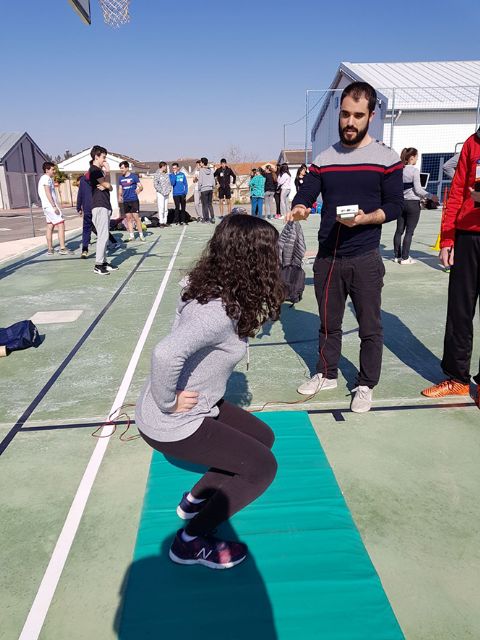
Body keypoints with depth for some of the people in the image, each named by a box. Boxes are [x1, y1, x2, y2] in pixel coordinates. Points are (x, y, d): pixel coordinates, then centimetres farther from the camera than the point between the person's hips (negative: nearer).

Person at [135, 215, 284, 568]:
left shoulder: (210, 289, -3)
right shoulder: (219, 313, -32)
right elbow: (166, 353, -47)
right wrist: (168, 402, -28)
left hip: (198, 403, 9)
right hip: (172, 424, -9)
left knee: (263, 437, 17)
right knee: (263, 467, -2)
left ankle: (196, 499, 28)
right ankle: (191, 542, 12)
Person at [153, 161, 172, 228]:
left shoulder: (166, 174, 14)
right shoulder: (157, 174, -6)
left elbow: (169, 183, 19)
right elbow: (155, 184, -11)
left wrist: (169, 190, 3)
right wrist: (161, 191, -14)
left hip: (166, 194, 7)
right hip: (160, 194, -7)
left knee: (166, 208, 8)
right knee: (161, 208, -9)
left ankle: (165, 222, 13)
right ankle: (161, 222, -6)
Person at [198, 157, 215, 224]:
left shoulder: (201, 170, -8)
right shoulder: (210, 170, 7)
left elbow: (200, 181, -10)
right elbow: (213, 180, 10)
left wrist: (199, 189, -2)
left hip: (204, 189, -5)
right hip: (210, 189, 5)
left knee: (205, 205, 1)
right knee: (210, 204, 10)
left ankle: (206, 219, 3)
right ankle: (212, 218, 4)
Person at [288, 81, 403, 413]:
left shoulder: (387, 158, -2)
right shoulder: (324, 159, 8)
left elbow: (394, 206, -4)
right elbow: (304, 196, 2)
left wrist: (365, 219, -23)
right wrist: (298, 209, -22)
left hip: (365, 259, -3)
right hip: (327, 258, 4)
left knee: (370, 328, 6)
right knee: (329, 323, 16)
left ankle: (366, 386, 22)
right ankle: (327, 375, 34)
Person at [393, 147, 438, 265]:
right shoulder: (415, 170, -11)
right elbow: (418, 189, -12)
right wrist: (431, 196, -4)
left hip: (401, 202, 6)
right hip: (413, 203, -6)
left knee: (399, 230, 10)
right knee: (409, 231, -2)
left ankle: (397, 256, 15)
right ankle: (405, 258, -1)